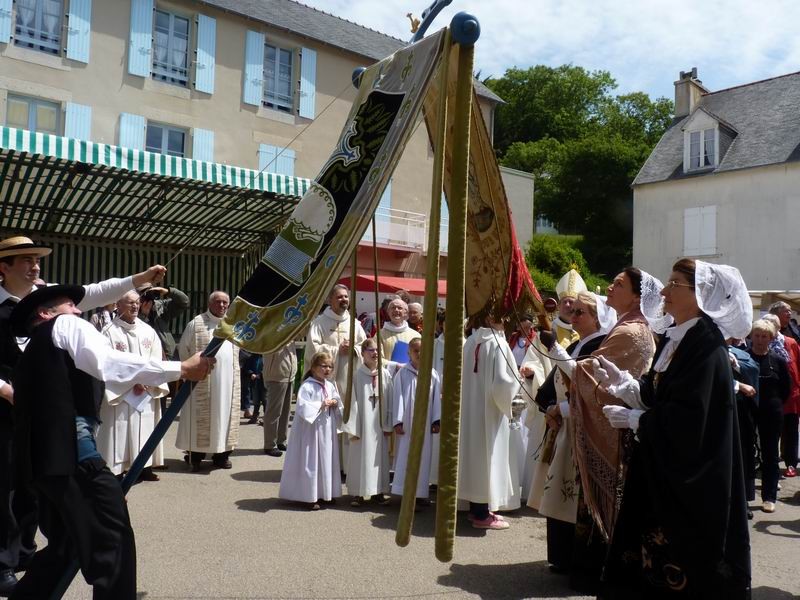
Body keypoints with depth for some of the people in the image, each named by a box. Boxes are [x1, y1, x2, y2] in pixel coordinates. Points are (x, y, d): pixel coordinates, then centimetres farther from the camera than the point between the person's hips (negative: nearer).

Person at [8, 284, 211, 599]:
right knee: (114, 540, -8)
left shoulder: (34, 352, 32)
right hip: (69, 447, -10)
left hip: (43, 452, 10)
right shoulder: (66, 326, 7)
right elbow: (108, 364, -14)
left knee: (64, 545, 21)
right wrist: (182, 369, -18)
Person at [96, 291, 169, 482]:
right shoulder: (110, 332, -5)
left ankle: (145, 467, 15)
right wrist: (133, 382, -14)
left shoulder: (148, 331, 9)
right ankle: (117, 470, 2)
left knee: (145, 429, 7)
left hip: (147, 392, 4)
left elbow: (156, 360, 6)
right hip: (121, 392, -4)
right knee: (120, 430, -3)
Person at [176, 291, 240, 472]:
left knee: (225, 415, 6)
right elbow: (183, 348, 3)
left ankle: (221, 454, 15)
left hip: (227, 380, 4)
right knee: (201, 416, 0)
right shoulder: (196, 323, -3)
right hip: (202, 379, -4)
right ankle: (196, 455, 6)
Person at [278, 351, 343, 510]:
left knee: (327, 460, 12)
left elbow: (339, 402, 16)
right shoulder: (307, 386, -13)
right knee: (311, 463, -1)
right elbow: (303, 407, -21)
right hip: (311, 430, -7)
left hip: (327, 430, 7)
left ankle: (324, 493, 24)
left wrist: (335, 403, -5)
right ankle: (310, 497, 7)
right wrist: (321, 405, -22)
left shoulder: (330, 385, 8)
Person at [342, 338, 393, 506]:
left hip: (379, 424, 3)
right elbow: (352, 402, -6)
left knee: (380, 456, 9)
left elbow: (389, 401, 4)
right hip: (362, 424, -2)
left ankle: (378, 491, 22)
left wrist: (388, 424, 2)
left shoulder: (385, 374, 1)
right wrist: (352, 428, -9)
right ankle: (359, 493, 14)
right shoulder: (357, 375, -6)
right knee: (360, 456, 3)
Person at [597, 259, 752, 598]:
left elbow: (688, 417, -23)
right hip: (661, 467, 8)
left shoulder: (706, 346, -18)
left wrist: (633, 420, -14)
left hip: (690, 475, -8)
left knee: (683, 559, 4)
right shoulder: (674, 339, 9)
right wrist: (620, 381, -5)